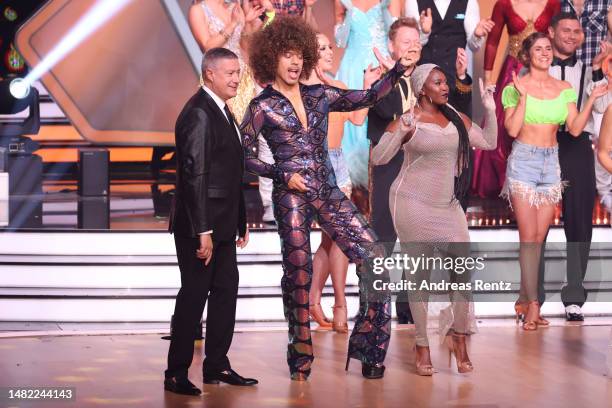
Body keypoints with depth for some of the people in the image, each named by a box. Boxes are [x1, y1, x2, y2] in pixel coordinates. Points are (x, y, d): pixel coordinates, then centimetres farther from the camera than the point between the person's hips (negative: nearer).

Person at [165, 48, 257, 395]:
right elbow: (194, 175, -22)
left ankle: (217, 366, 23)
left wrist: (241, 221, 19)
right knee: (194, 295, -4)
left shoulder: (221, 111, 14)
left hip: (222, 225, 10)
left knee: (226, 291, 14)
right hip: (201, 226, -10)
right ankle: (177, 374, 3)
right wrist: (202, 232, -24)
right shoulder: (199, 113, -17)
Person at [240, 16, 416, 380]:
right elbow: (246, 156, -1)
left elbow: (366, 98, 6)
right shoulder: (262, 108, 0)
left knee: (373, 256, -5)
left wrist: (398, 71, -3)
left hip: (328, 191, 4)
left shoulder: (319, 96, 11)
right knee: (298, 273, 0)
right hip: (292, 196, -4)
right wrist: (282, 175, -10)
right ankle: (301, 357, 14)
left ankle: (367, 346, 5)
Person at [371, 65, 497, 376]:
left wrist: (490, 110, 4)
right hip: (412, 204, -4)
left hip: (448, 205, 4)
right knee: (421, 273, 1)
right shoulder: (407, 121, -6)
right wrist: (401, 132, -25)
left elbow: (488, 142, 15)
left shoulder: (456, 118, 9)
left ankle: (459, 340, 8)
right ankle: (423, 347, 10)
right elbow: (377, 158, -13)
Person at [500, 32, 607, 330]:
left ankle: (523, 300, 12)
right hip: (524, 161, -4)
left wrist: (592, 99, -7)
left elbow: (575, 129, 2)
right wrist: (523, 96, -18)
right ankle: (533, 305, -8)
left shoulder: (564, 89, 9)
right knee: (528, 235, -8)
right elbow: (512, 130, -11)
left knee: (538, 237, 4)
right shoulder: (516, 88, -3)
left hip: (551, 163, 4)